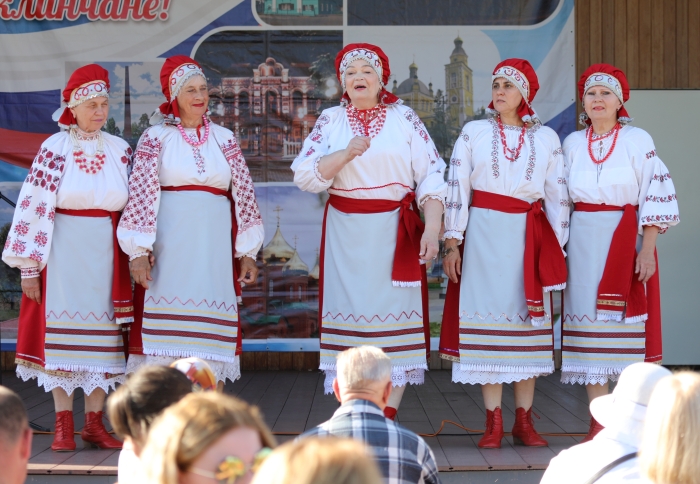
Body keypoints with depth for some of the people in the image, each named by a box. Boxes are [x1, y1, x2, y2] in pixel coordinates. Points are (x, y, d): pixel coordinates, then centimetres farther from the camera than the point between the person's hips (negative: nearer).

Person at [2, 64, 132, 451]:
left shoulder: (120, 150, 5)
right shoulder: (54, 148, -5)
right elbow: (32, 205, -6)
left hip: (105, 252, 3)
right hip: (62, 250, -3)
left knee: (102, 333, 4)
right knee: (60, 331, -1)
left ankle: (94, 423, 11)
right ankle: (63, 426, 4)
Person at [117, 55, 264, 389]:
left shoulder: (223, 139, 13)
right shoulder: (156, 137, 4)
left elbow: (243, 195, 12)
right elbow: (140, 195, -2)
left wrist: (248, 253, 8)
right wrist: (138, 252, -10)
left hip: (214, 247, 3)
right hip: (169, 246, -3)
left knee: (213, 335, 1)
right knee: (166, 332, -6)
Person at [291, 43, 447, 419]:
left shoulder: (405, 119, 5)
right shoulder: (330, 121, 8)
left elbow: (430, 176, 0)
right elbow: (304, 175, 0)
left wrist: (432, 229, -10)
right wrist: (346, 154, -13)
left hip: (395, 233, -1)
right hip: (346, 234, 1)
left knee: (395, 314, -4)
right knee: (349, 310, -1)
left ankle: (389, 418, 0)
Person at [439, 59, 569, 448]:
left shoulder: (547, 138, 7)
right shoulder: (474, 133, 4)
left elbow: (557, 196, 9)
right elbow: (457, 189, 1)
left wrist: (557, 247, 5)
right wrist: (452, 243, -4)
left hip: (528, 237, 1)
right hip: (484, 235, -1)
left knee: (529, 322, 2)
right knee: (487, 317, -2)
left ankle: (524, 422, 9)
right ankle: (494, 424, 3)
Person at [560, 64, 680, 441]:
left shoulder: (638, 140, -1)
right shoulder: (572, 143, 9)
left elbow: (655, 195, -4)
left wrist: (648, 247, -12)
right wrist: (560, 246, 8)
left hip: (627, 240, -3)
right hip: (584, 243, 3)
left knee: (628, 325, -4)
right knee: (589, 325, 1)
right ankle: (599, 421, 7)